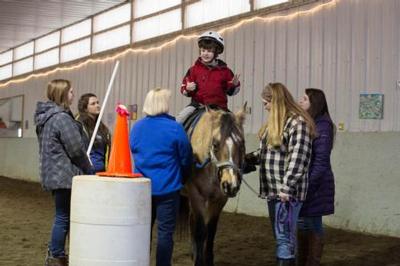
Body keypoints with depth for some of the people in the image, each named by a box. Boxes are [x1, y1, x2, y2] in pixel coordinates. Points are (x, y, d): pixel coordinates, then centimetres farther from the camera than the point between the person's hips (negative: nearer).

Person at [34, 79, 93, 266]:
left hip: (54, 174, 10)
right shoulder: (62, 118, -18)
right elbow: (76, 150, -18)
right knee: (64, 217, 0)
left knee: (62, 216, 17)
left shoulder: (46, 117, 13)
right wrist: (89, 172, -3)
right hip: (65, 175, -10)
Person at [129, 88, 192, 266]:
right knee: (165, 232, 3)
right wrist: (177, 172, 16)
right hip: (167, 188, -5)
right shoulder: (175, 128, -13)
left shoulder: (136, 127, 2)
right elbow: (186, 159, -3)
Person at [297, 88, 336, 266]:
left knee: (312, 224, 0)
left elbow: (321, 161, -17)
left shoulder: (322, 126, -13)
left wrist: (309, 184, -21)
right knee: (303, 223, 14)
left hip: (314, 184, -8)